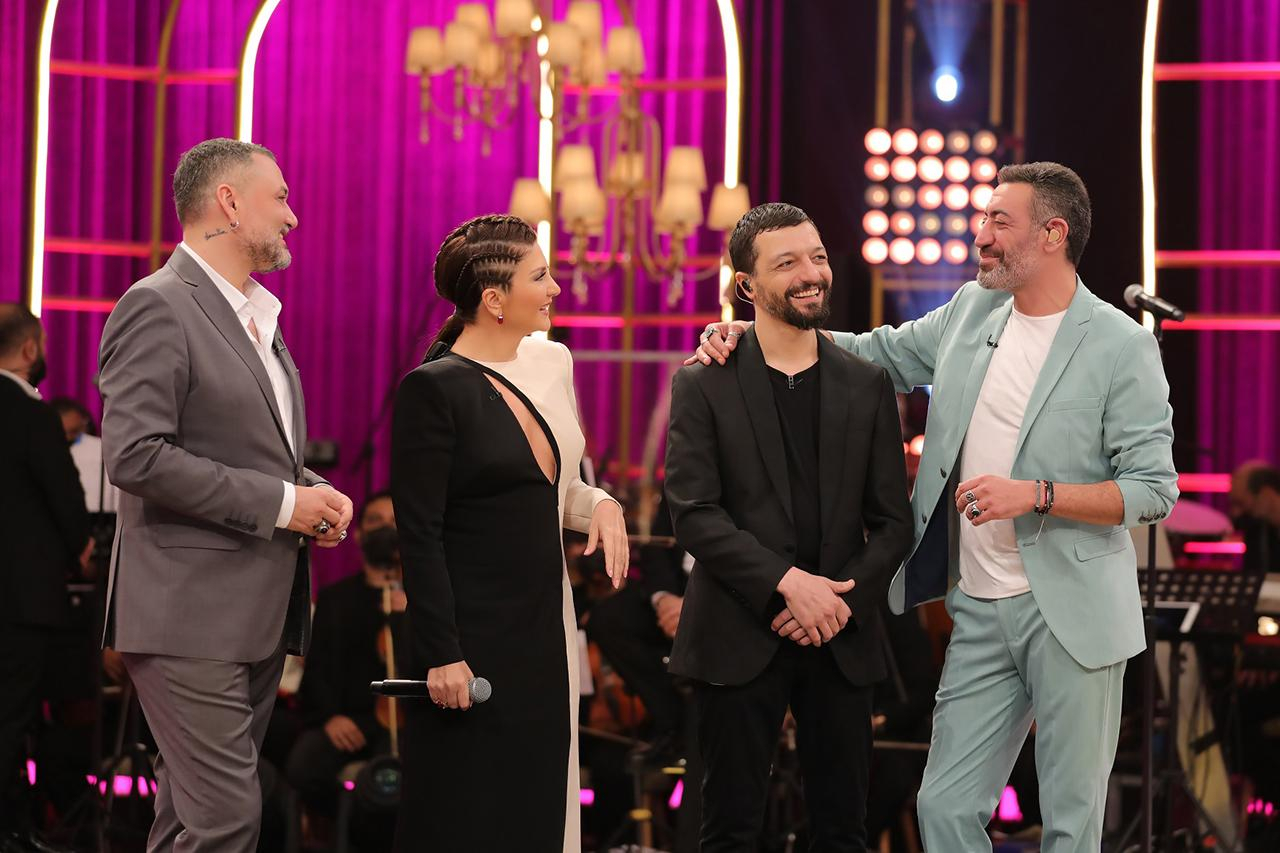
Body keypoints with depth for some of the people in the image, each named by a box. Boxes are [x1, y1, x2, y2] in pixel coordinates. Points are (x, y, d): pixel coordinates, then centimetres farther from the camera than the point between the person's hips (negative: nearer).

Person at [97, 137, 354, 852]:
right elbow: (136, 456, -20)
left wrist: (316, 496, 7)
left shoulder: (258, 317, 19)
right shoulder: (158, 307, -11)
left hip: (260, 613, 9)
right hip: (191, 613, -9)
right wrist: (281, 503, -17)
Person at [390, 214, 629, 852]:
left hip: (546, 629, 7)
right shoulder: (434, 389, -12)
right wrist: (441, 655, -18)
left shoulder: (552, 363, 9)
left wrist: (600, 504, 0)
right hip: (473, 635, -7)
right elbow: (419, 535, -14)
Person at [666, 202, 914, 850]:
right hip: (739, 643, -2)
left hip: (841, 642, 3)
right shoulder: (703, 387, 0)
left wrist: (842, 600, -9)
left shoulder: (867, 386, 9)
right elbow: (694, 514, -9)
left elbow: (893, 521, 7)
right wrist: (789, 583, -18)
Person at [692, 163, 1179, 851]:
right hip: (980, 613, 5)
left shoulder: (1121, 345, -8)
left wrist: (1035, 495, -21)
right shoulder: (970, 312, 9)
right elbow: (879, 353, 20)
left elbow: (1153, 489, -10)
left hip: (1070, 613, -5)